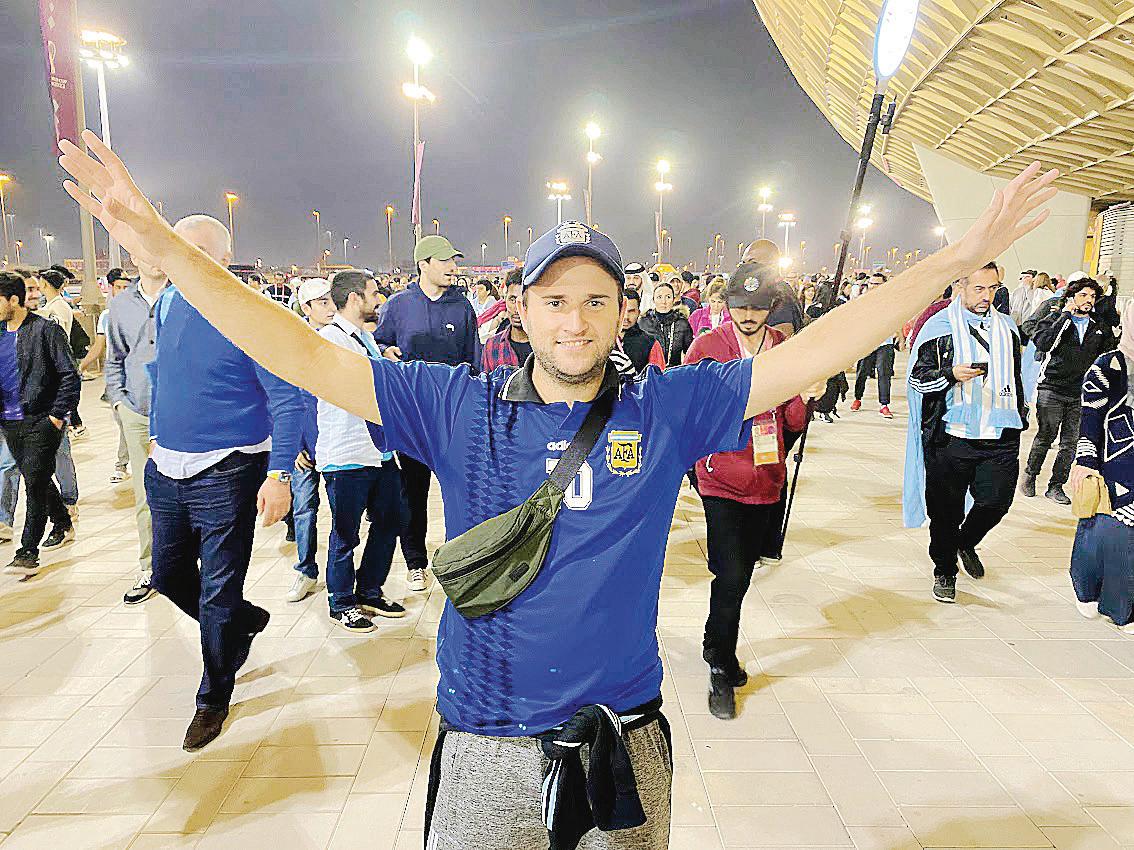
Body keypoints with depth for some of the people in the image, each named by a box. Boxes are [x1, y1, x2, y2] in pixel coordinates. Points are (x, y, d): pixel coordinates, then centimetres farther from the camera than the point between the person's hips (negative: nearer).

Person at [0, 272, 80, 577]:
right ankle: (63, 525, 37)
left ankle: (28, 553, -5)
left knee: (35, 483, -9)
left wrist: (57, 415, -13)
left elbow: (69, 375, -9)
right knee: (37, 481, 17)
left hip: (41, 421, -7)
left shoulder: (46, 330, -8)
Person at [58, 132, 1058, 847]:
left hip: (626, 745, 1)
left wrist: (958, 257, -9)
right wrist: (164, 245, -12)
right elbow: (307, 358, -8)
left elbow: (811, 353, -7)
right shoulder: (459, 408, -6)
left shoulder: (666, 408, -5)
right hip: (485, 753, 0)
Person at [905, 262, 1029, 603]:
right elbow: (917, 378, -4)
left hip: (1000, 438, 4)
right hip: (952, 437, -4)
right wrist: (951, 374, -21)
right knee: (946, 510, 3)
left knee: (997, 501, -1)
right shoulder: (939, 327, -2)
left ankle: (966, 543, 31)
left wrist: (1020, 417, 24)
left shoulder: (1007, 327, 13)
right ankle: (944, 571, 24)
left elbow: (1015, 377, 25)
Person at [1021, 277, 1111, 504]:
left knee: (1070, 443, 4)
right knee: (1045, 437, 2)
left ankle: (1056, 486, 13)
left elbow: (1108, 353, 23)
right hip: (1052, 390, -4)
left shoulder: (1099, 327, 13)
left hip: (1081, 393, 4)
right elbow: (1042, 343, -20)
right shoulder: (1055, 318, 0)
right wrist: (1065, 315, -16)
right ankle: (1029, 476, 21)